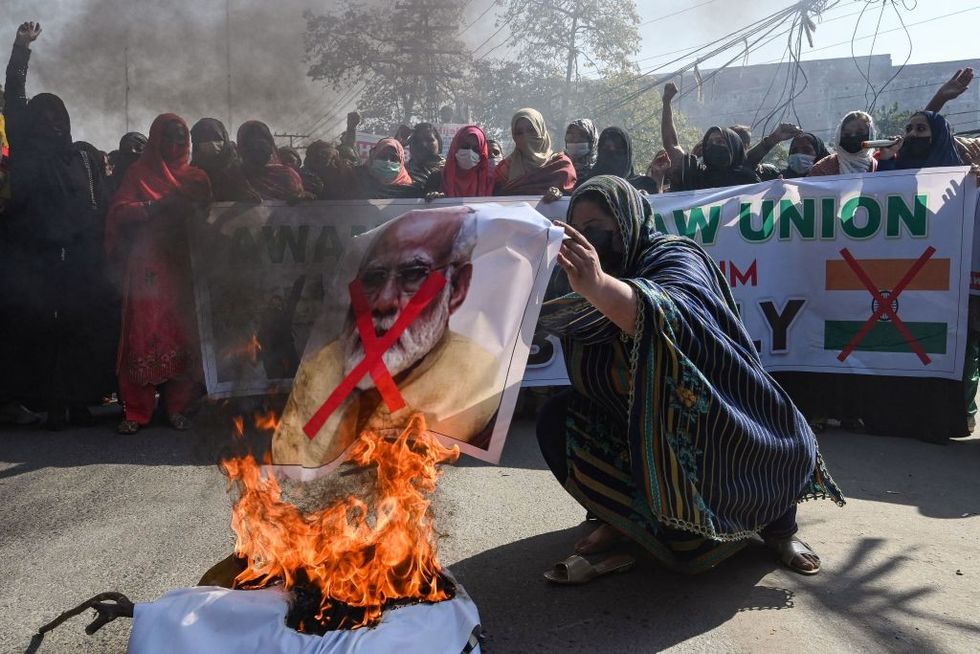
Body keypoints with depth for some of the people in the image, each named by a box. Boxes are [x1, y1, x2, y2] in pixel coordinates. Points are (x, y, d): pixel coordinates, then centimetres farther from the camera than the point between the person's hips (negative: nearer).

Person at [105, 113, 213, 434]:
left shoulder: (196, 177, 18)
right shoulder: (140, 173, 10)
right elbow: (120, 211, -2)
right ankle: (136, 412, -3)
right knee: (144, 335, -7)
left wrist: (188, 209, -8)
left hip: (184, 264, 2)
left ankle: (178, 407, 4)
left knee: (183, 334, -3)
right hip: (148, 266, -2)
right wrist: (156, 207, -17)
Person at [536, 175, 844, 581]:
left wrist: (598, 286, -62)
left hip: (711, 434, -5)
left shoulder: (675, 258, -19)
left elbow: (670, 316, -46)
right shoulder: (588, 295, 1)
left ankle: (778, 525, 7)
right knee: (556, 423, -13)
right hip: (642, 432, 5)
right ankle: (624, 517, 8)